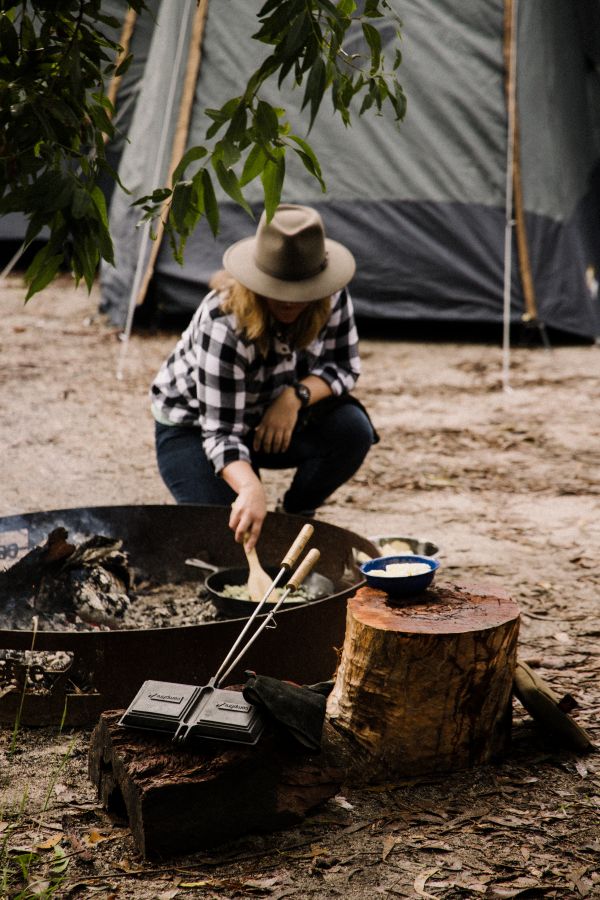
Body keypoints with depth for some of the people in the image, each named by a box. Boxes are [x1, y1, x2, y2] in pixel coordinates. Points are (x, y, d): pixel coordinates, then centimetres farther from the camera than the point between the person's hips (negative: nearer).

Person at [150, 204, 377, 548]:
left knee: (352, 429, -24)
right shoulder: (223, 325, -35)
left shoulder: (331, 298, -20)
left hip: (275, 416, 5)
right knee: (230, 531, -26)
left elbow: (344, 366, -8)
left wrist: (296, 396, -29)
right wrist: (251, 488, -56)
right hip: (194, 425, -5)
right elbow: (220, 432, -36)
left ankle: (297, 517, 0)